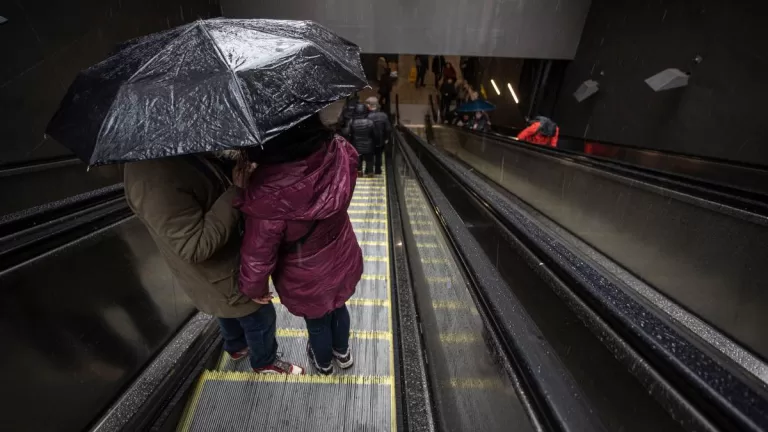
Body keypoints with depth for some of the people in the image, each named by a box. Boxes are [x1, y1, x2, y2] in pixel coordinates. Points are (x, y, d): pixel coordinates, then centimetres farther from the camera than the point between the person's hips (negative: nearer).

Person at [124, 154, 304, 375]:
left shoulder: (179, 155, -4)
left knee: (231, 313, 32)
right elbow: (195, 246, -35)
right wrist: (236, 194, -34)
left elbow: (211, 194, 10)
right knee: (260, 317, 14)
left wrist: (234, 190, -9)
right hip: (217, 275, -9)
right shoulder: (151, 176, -34)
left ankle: (237, 347, 59)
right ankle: (265, 362, 42)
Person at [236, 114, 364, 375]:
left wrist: (254, 287, -1)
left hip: (307, 278, -4)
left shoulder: (268, 192, -37)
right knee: (338, 306, 32)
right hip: (342, 258, 4)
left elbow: (257, 254, -21)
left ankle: (323, 363, 62)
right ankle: (342, 353, 63)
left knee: (317, 322, 27)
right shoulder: (340, 153, -22)